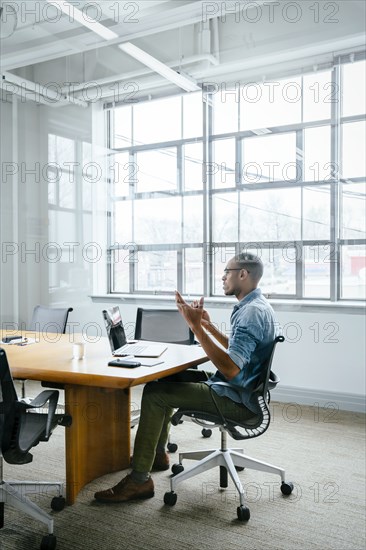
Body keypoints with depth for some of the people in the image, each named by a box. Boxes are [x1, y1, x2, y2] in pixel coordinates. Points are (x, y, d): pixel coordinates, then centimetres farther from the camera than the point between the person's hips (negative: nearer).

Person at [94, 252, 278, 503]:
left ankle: (139, 479, -7)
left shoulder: (252, 312, -22)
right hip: (239, 388, 11)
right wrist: (209, 326, 14)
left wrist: (197, 327, -30)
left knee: (154, 393, -15)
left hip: (238, 399, -11)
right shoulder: (255, 306, 11)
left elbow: (231, 370, -31)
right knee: (166, 379, 18)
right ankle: (157, 453, 28)